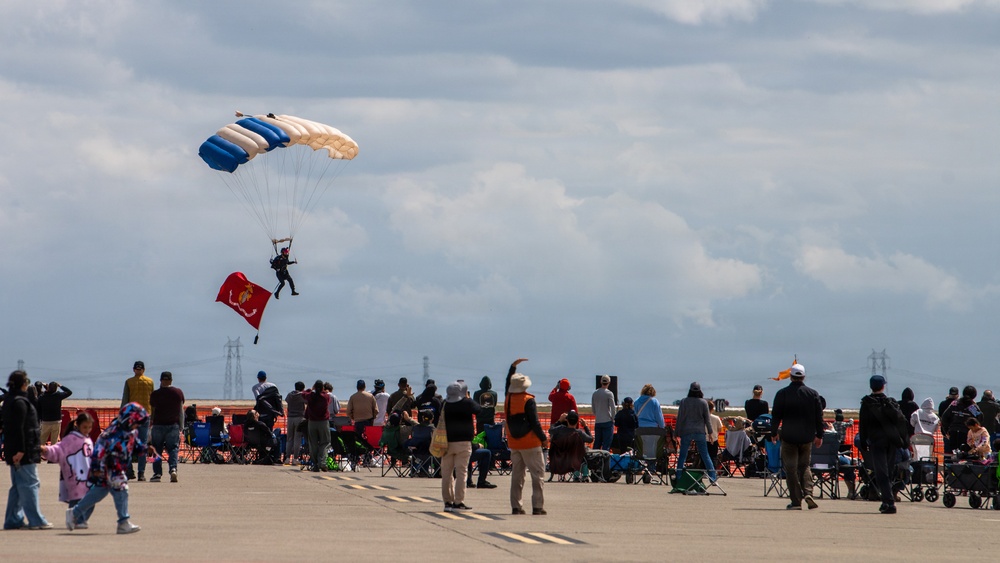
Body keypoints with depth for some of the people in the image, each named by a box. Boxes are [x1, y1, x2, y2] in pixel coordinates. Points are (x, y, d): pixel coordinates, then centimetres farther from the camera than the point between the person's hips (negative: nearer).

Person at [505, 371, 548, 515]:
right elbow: (534, 423, -15)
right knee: (537, 474, -1)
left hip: (513, 443, 6)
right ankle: (537, 506, -6)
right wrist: (544, 439, -4)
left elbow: (507, 386, 27)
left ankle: (515, 506, 9)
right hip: (530, 444, -6)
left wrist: (513, 367, 34)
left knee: (516, 474, 12)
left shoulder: (508, 399, 4)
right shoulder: (528, 401, -13)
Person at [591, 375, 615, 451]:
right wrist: (612, 418, 3)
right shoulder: (609, 394, -10)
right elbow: (613, 408, -10)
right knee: (606, 443, -3)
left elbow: (592, 408, 12)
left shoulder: (595, 394, 6)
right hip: (607, 421, -5)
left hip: (597, 421, 5)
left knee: (597, 443, 12)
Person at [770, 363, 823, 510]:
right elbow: (819, 416, 4)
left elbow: (776, 415, -2)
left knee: (791, 468, 2)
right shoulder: (812, 394, 1)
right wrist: (819, 435, 13)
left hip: (788, 437, -2)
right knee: (804, 465, 17)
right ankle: (808, 492, -5)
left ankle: (796, 501, -1)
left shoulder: (782, 393, -5)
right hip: (807, 437, 2)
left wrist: (774, 433, 10)